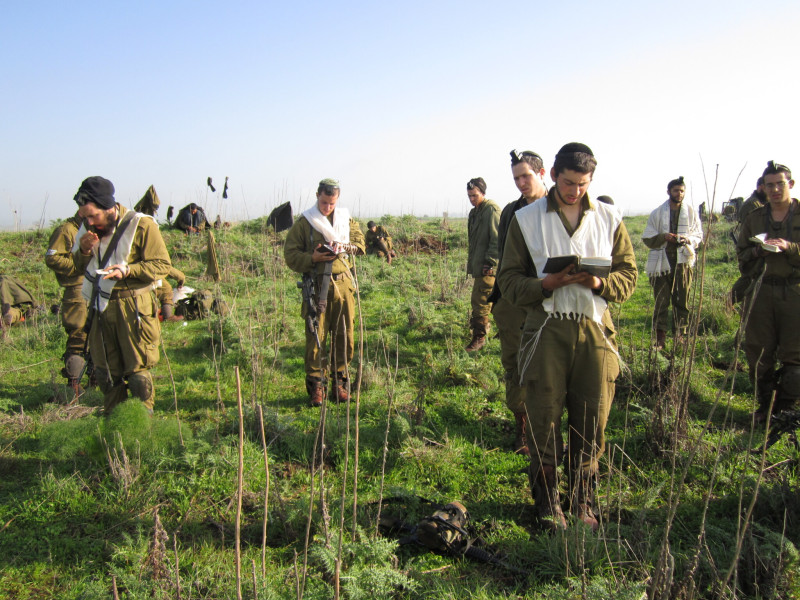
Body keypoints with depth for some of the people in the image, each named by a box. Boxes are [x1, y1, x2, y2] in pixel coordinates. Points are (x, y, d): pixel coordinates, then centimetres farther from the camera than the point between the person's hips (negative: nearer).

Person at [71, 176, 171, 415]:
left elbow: (162, 265, -11)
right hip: (101, 307, 6)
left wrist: (127, 270, -24)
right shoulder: (89, 229, 10)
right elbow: (80, 267, 17)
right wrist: (84, 251, -5)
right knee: (106, 370, 13)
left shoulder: (141, 225, -10)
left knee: (137, 369, -1)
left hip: (132, 308, -6)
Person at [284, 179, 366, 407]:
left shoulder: (346, 219, 14)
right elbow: (290, 254, 0)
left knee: (344, 336, 6)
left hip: (343, 284, 3)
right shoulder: (304, 223, 2)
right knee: (315, 336, -4)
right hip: (316, 287, -3)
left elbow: (360, 244, 12)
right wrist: (312, 258, -17)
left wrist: (343, 246, -8)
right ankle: (316, 385, 6)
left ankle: (341, 382, 18)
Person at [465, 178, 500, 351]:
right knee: (492, 299, 17)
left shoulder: (492, 210, -12)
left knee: (480, 301, -7)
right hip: (478, 265, 10)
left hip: (487, 267, -9)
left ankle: (479, 337, 0)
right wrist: (471, 263, 22)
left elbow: (497, 239, -17)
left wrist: (490, 262, -20)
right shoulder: (474, 212, 17)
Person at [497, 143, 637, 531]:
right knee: (543, 418, 3)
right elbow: (510, 280, 1)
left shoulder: (609, 219, 9)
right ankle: (547, 500, 21)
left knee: (591, 419, 7)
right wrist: (547, 284, -17)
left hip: (595, 330, 2)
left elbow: (629, 274, 9)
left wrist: (599, 282, -12)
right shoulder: (526, 219, 4)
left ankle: (583, 500, 25)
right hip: (546, 329, -1)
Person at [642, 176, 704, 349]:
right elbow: (648, 238, 5)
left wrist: (688, 239, -10)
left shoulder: (691, 212, 7)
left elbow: (699, 235, 12)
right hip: (662, 261, -1)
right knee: (661, 301, 1)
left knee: (682, 301, 4)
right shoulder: (658, 213, 5)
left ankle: (680, 335, 15)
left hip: (683, 261, 1)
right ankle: (660, 338, 6)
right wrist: (664, 237, -13)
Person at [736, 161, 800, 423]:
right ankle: (765, 405, 21)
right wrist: (758, 251, -5)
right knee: (758, 352, 6)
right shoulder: (754, 218, 11)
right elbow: (741, 255, 16)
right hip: (761, 291, 3)